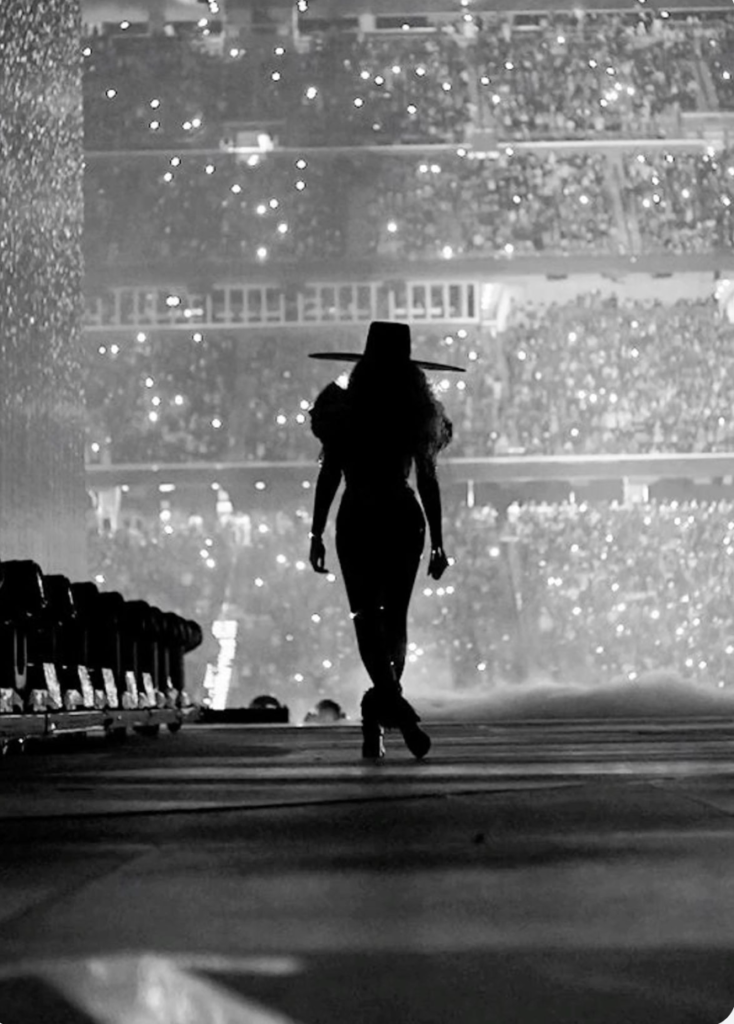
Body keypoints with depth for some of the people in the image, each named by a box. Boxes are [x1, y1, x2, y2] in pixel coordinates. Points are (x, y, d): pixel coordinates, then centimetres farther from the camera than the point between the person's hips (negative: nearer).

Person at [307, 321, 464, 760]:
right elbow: (428, 480, 7)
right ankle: (382, 714, 14)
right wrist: (438, 542, 11)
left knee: (367, 615, -6)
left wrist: (317, 534, 0)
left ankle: (390, 700, -29)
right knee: (395, 616, 11)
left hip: (358, 521, -3)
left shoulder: (346, 411, -3)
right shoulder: (417, 414, 4)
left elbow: (329, 475, -4)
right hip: (406, 520, 3)